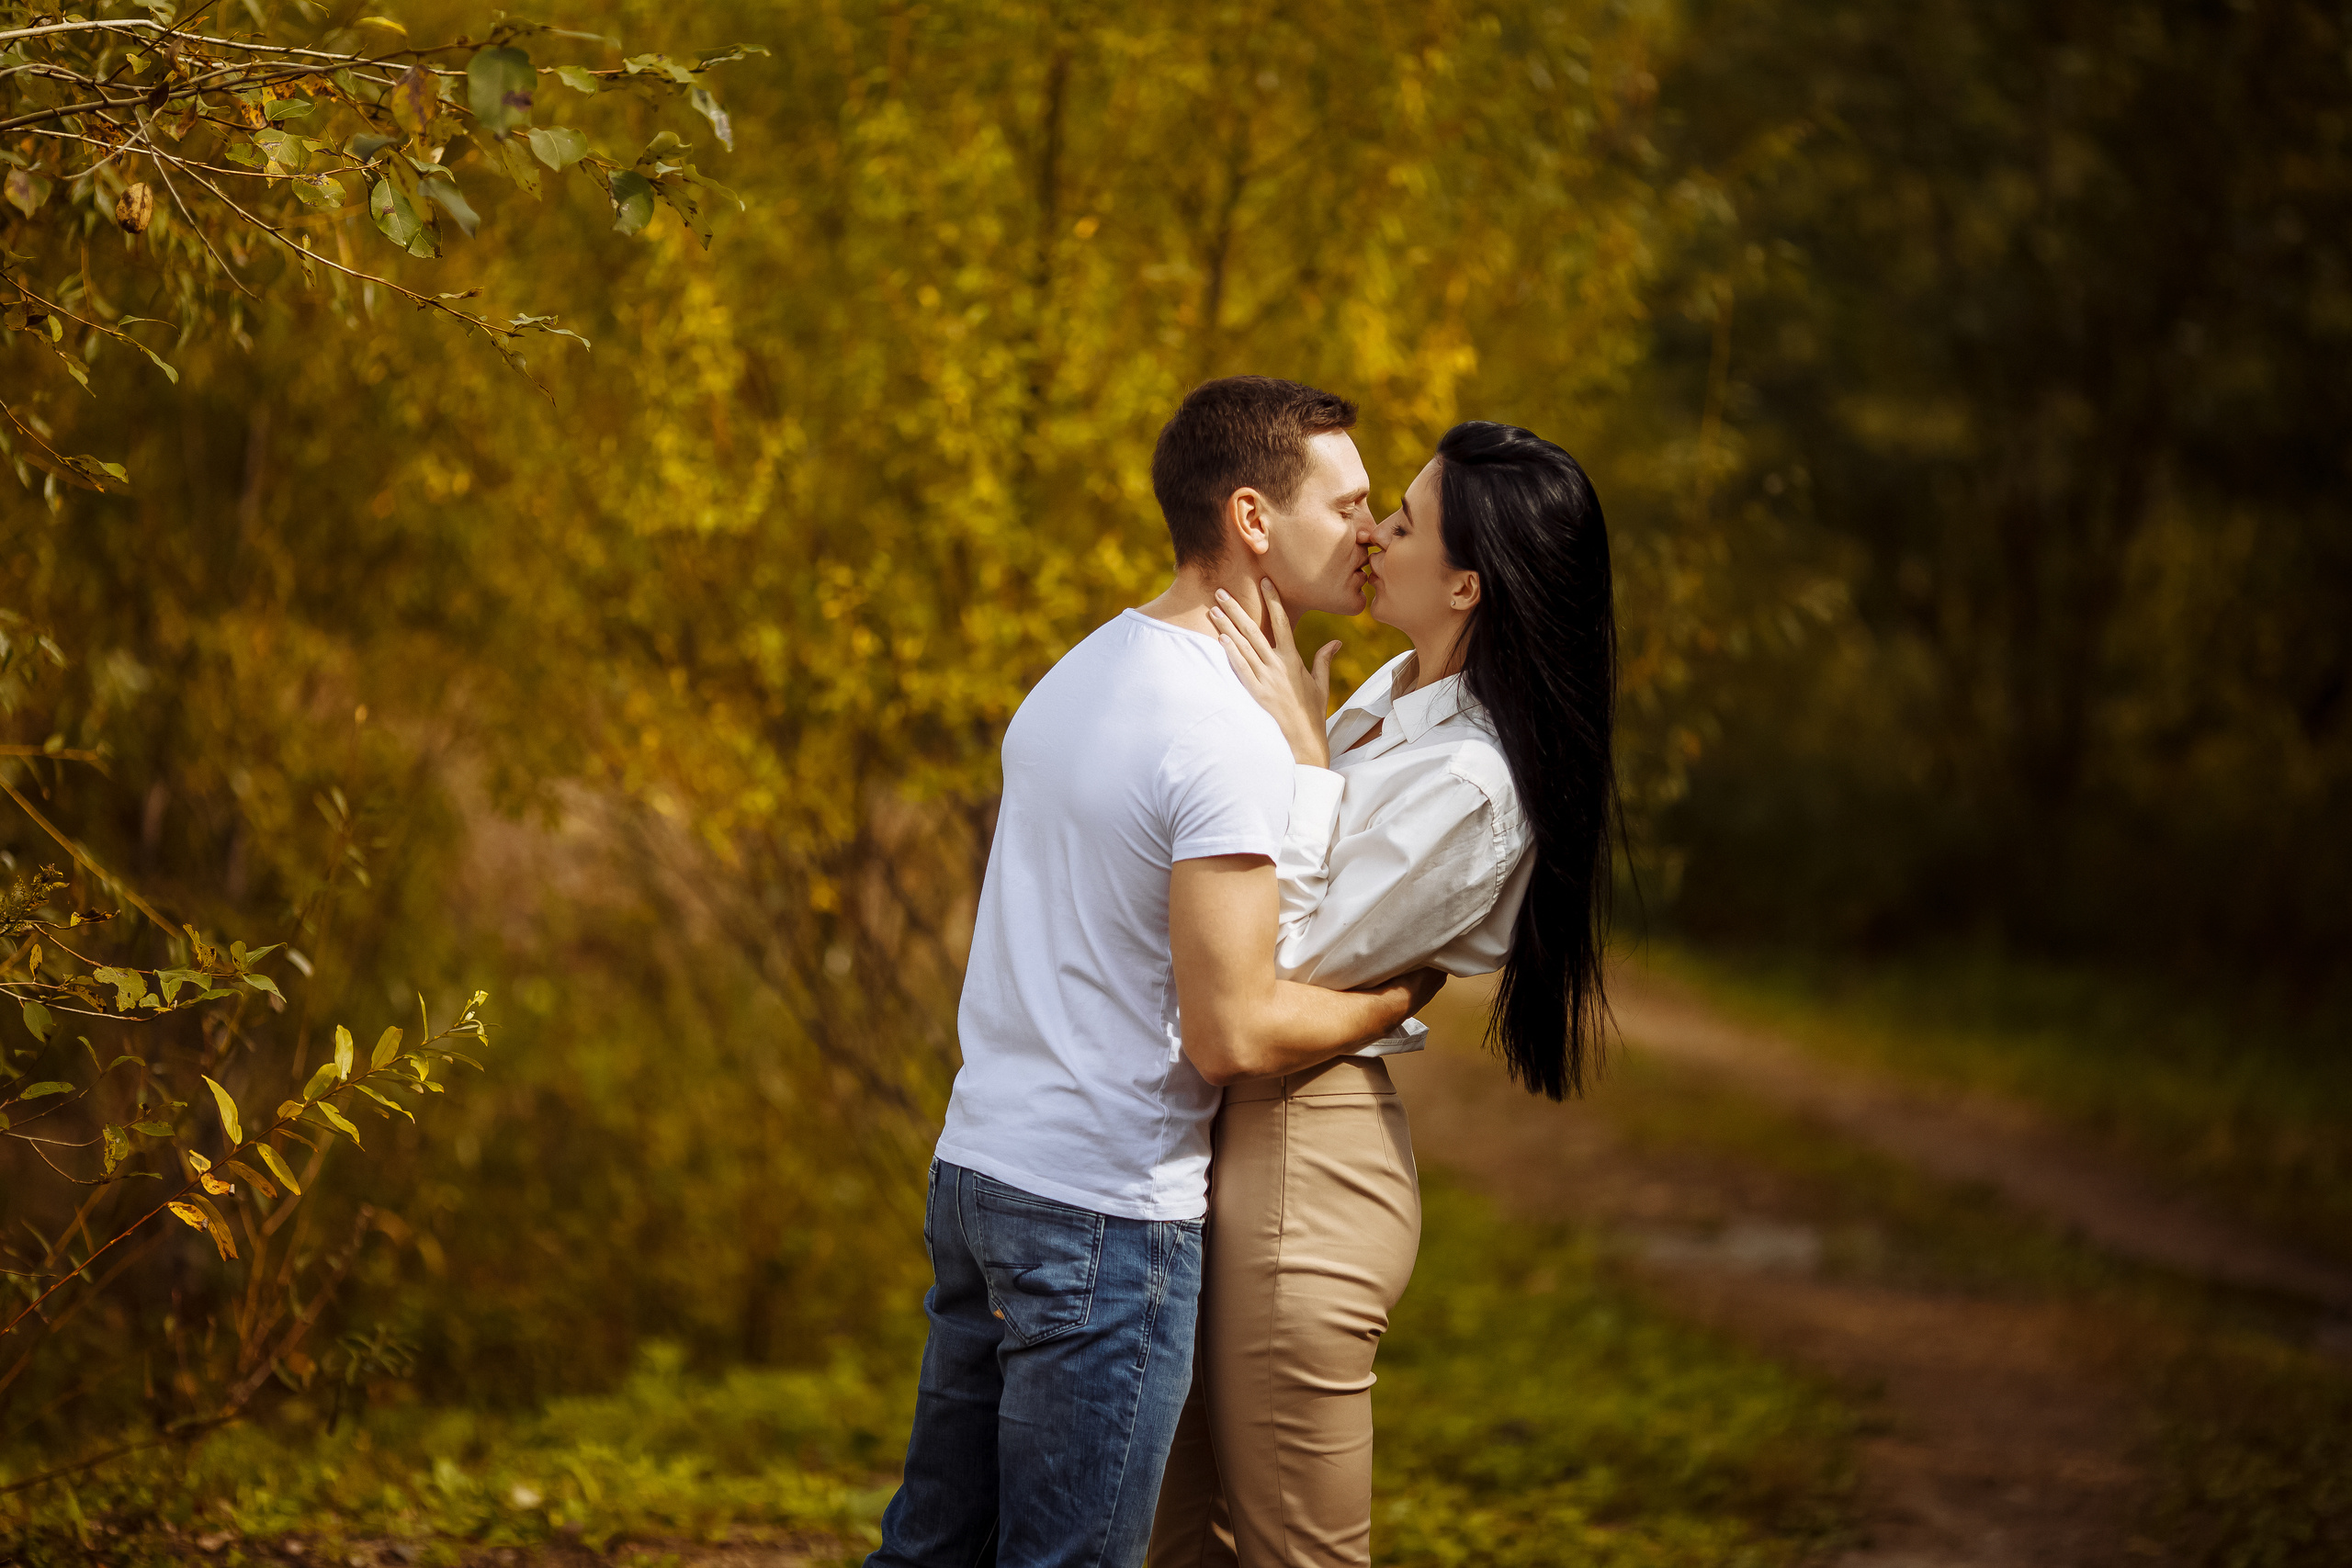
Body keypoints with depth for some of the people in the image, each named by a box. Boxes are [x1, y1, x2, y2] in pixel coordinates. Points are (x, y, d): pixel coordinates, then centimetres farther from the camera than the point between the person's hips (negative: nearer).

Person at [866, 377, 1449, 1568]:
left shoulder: (1081, 668, 11)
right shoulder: (1229, 744, -18)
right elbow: (1233, 1038, -19)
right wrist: (1407, 991, -4)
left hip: (975, 1162, 9)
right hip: (1108, 1212, -9)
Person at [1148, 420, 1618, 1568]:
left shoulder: (1473, 783, -22)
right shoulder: (1390, 697, 8)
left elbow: (1289, 963, -18)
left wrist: (1302, 750, -17)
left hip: (1304, 1166, -10)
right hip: (1232, 1130, 10)